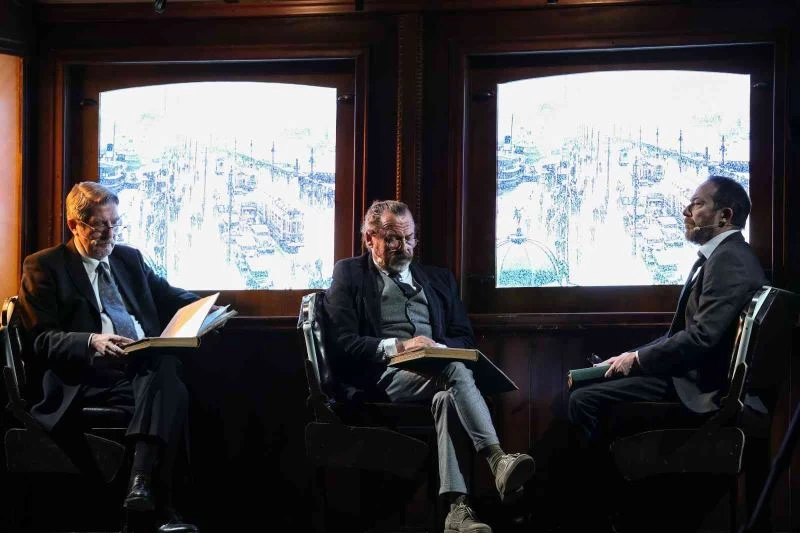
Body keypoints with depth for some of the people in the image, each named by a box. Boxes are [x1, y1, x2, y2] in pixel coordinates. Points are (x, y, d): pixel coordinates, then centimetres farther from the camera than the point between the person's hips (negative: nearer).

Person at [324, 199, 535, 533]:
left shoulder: (438, 278, 27)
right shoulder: (349, 274, 14)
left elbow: (465, 339, 20)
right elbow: (342, 343, 0)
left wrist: (439, 348, -4)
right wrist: (398, 346, -14)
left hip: (437, 367, 3)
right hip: (384, 375, -3)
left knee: (448, 398, -35)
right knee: (456, 370, -34)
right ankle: (498, 459, -46)